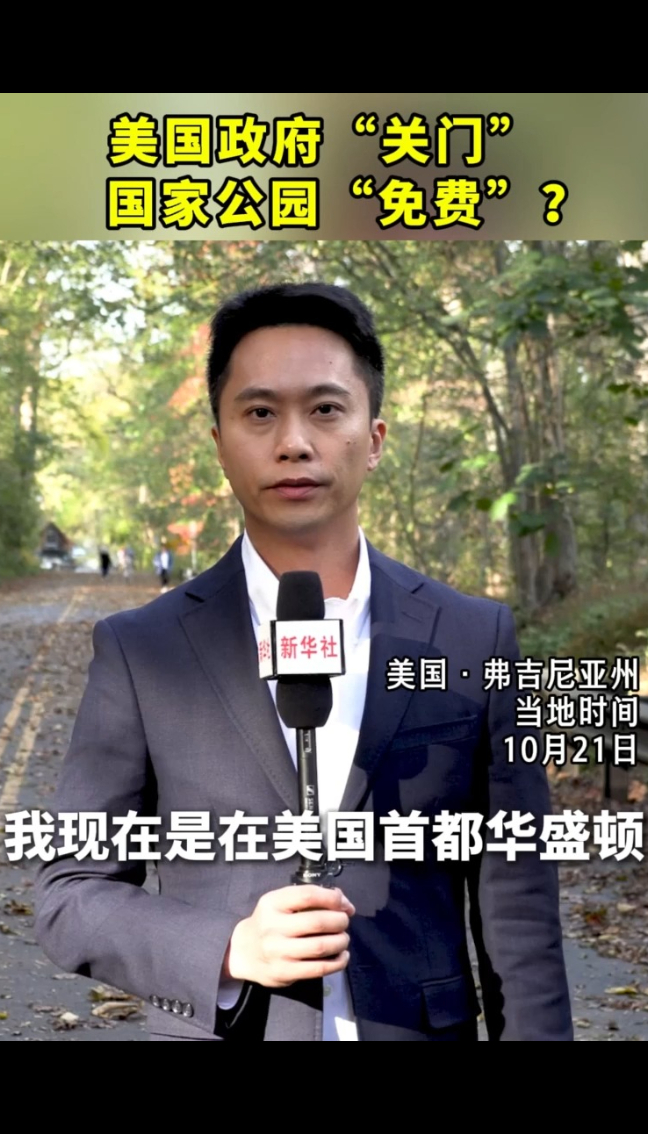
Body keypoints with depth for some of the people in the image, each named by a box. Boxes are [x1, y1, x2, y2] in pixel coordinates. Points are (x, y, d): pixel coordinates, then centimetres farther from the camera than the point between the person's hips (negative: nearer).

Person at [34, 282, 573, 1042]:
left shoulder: (472, 638, -5)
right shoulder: (139, 651, -7)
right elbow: (71, 896, -4)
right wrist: (231, 950, -19)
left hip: (424, 1028, 1)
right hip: (221, 1029, -1)